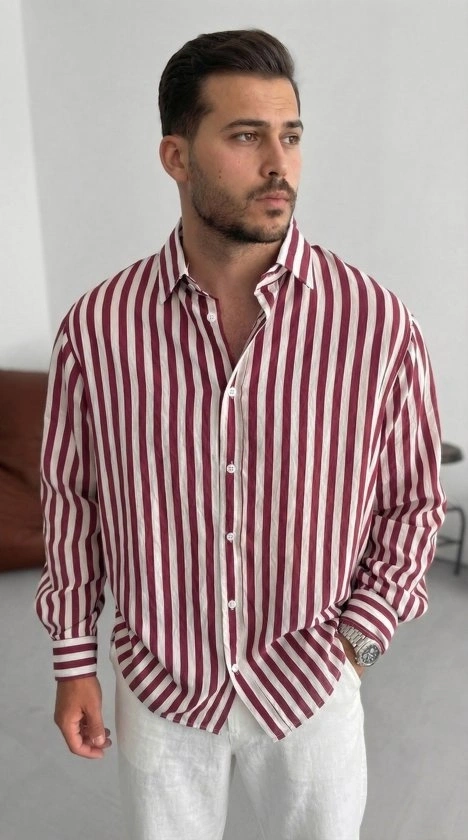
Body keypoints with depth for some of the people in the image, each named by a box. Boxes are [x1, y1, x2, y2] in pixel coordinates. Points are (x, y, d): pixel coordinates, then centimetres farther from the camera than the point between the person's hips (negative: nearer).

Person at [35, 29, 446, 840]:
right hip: (157, 680, 1)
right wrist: (73, 662, 3)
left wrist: (354, 637, -11)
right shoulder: (96, 327, -14)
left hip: (309, 683, 0)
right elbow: (71, 497, -2)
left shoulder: (377, 323, -17)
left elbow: (412, 501, -4)